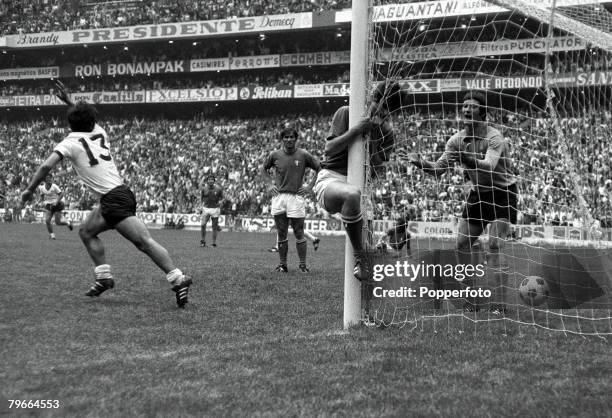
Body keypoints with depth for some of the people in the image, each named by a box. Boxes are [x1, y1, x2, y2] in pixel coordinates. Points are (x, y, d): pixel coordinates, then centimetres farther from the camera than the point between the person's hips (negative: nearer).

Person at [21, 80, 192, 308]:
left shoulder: (70, 143, -2)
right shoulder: (99, 134, 16)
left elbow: (46, 166, -12)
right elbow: (90, 120, 41)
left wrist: (30, 189, 0)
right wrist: (69, 102, 45)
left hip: (114, 200, -8)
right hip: (120, 193, 8)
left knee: (145, 242, -16)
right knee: (86, 232, 20)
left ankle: (178, 279, -24)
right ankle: (104, 278, 15)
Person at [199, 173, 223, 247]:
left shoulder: (218, 189, -5)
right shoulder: (204, 188, 0)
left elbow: (222, 198, 7)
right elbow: (201, 197, 15)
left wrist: (220, 202, -12)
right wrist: (203, 203, 1)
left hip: (215, 209, -1)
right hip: (206, 209, 1)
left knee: (215, 227, 3)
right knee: (203, 225, -13)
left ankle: (214, 242, 14)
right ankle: (203, 241, 2)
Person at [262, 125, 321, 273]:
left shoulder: (303, 155, 0)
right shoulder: (275, 155, 6)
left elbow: (320, 169, 8)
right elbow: (264, 169, 24)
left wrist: (310, 186, 2)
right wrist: (270, 184, 10)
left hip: (296, 196, -2)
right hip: (279, 196, 2)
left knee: (299, 234, -3)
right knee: (281, 234, 6)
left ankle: (303, 265, 4)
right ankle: (283, 264, 13)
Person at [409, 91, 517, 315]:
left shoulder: (494, 137, -22)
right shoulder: (457, 140, -4)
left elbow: (489, 166, -39)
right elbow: (438, 168, -7)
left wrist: (467, 158, -57)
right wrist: (422, 164, -28)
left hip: (502, 193, -6)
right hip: (478, 193, 6)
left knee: (495, 246, -18)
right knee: (462, 244, -1)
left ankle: (499, 303, -15)